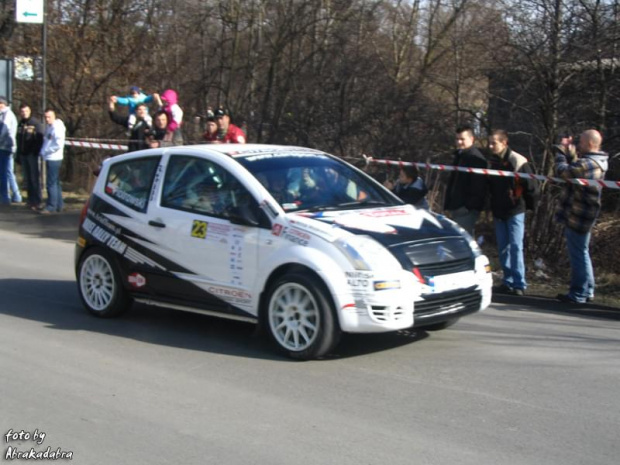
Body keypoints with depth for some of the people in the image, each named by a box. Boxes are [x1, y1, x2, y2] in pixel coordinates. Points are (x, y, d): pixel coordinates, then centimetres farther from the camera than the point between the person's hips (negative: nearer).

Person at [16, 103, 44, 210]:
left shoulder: (35, 123, -6)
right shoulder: (20, 124, 15)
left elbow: (40, 139, -10)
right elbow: (19, 140, 19)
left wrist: (36, 152, -16)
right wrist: (18, 154, 16)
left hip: (32, 154, -7)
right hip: (23, 154, 7)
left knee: (34, 177, -6)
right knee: (27, 178, 10)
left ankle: (37, 201, -4)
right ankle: (31, 199, 16)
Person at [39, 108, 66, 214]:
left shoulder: (57, 127, -14)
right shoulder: (48, 126, 13)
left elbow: (59, 145, -20)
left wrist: (46, 152, -14)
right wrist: (43, 152, 6)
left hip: (54, 158, -10)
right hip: (49, 158, 10)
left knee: (51, 183, -7)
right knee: (55, 182, 14)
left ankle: (51, 206, -3)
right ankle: (58, 205, 22)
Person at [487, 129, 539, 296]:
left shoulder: (517, 161, -12)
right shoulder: (491, 162, 8)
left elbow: (531, 185, -10)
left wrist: (529, 204, -1)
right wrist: (491, 207, 14)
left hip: (515, 211, -6)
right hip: (498, 212, 6)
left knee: (516, 247, -7)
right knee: (503, 248, 9)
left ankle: (519, 284, -3)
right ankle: (508, 282, 16)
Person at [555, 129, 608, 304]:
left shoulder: (588, 164, -23)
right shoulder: (597, 162, 10)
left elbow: (563, 171, -22)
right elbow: (574, 169, 16)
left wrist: (561, 154, -5)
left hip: (577, 217, -10)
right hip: (583, 216, 10)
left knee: (578, 254, -3)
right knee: (582, 253, 19)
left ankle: (578, 294, 4)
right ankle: (587, 290, 27)